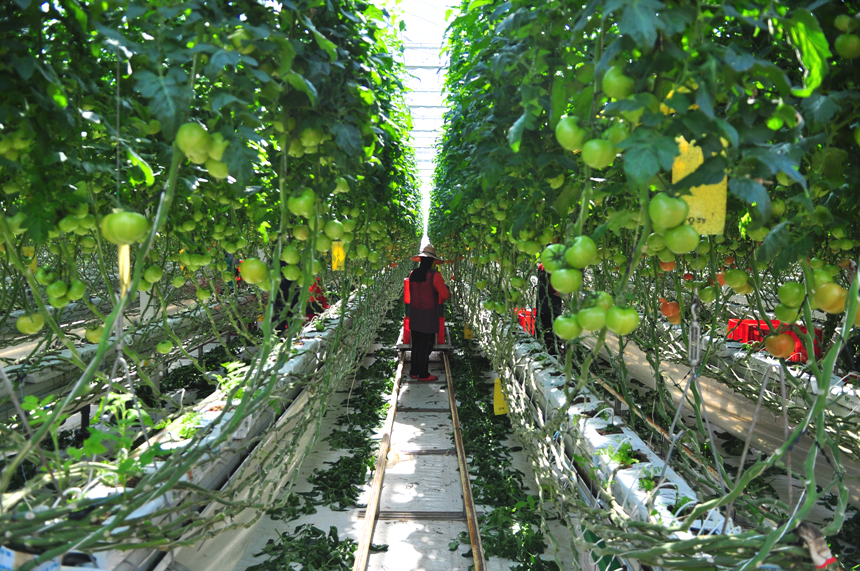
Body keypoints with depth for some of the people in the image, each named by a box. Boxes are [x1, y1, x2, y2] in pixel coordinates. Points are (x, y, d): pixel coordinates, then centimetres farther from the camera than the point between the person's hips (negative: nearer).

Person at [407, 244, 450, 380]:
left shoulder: (413, 274, 2)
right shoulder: (435, 276, -14)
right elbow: (445, 296, -11)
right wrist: (446, 288, 10)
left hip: (414, 314, 6)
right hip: (428, 315, -6)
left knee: (416, 344, 15)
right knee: (425, 345, 2)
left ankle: (414, 371, 22)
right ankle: (423, 374, 9)